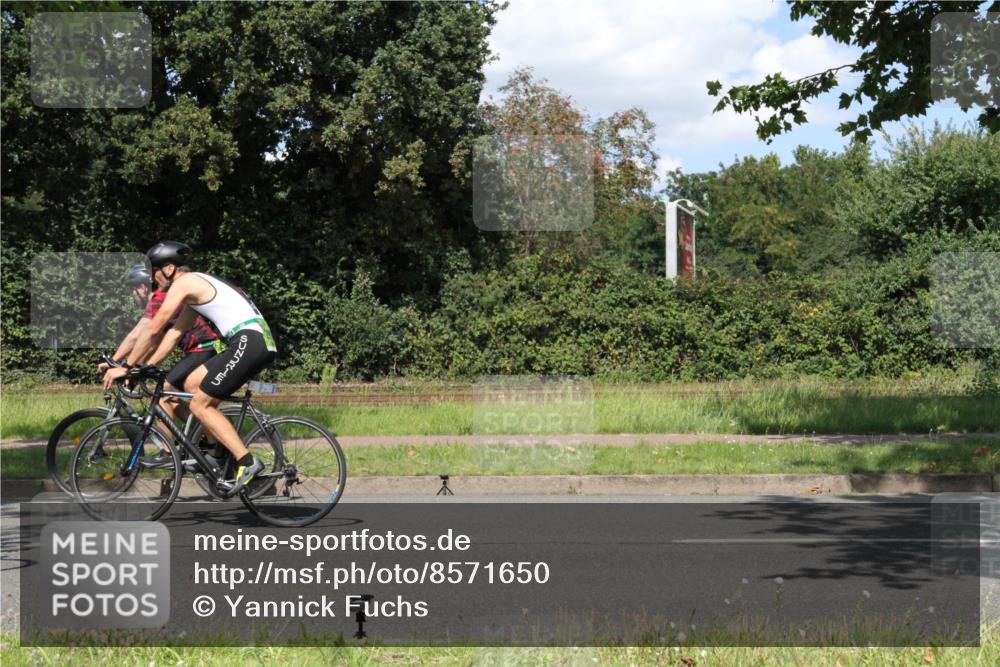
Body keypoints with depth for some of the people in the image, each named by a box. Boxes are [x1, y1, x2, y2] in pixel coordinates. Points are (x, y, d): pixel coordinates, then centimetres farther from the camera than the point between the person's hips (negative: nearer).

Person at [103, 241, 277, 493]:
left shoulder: (184, 283, -2)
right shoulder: (197, 286, 26)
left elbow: (154, 330, -3)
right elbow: (174, 332, 29)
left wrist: (126, 366, 4)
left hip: (248, 342, -10)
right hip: (262, 342, 10)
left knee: (200, 404, -4)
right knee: (192, 383, 18)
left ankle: (247, 462, -11)